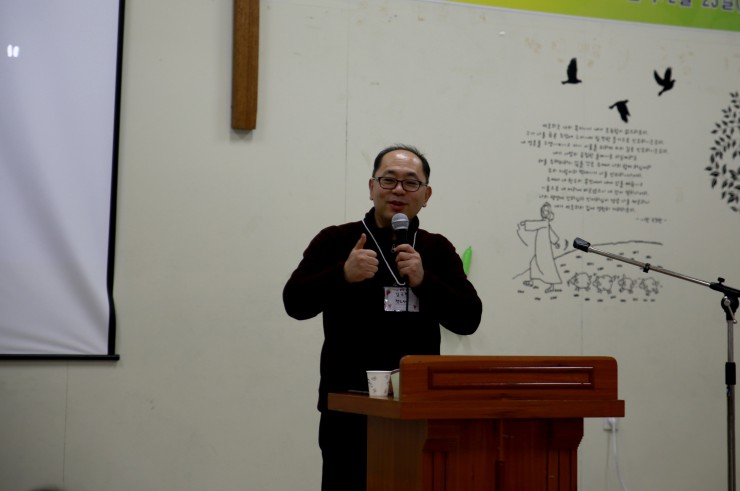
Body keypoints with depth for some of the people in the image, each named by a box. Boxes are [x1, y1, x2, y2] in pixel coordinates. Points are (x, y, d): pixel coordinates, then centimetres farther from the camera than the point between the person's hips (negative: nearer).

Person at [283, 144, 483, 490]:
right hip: (350, 407, -3)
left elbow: (468, 319, 1)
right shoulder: (336, 241, 2)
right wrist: (343, 274, -21)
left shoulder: (438, 250, 11)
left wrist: (423, 280, -12)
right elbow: (295, 303, -6)